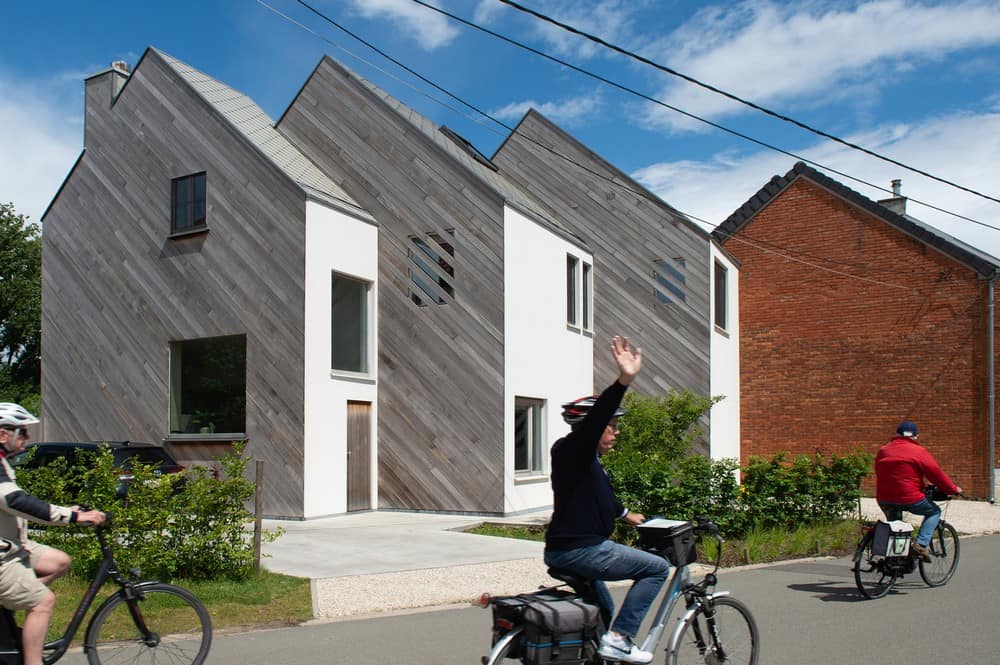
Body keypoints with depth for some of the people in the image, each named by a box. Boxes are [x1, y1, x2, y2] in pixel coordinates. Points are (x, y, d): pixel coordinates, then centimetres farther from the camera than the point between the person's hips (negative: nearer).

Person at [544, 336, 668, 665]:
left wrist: (624, 513, 48)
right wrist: (623, 381, -47)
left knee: (603, 611, 29)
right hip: (580, 550, -11)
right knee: (657, 568, -3)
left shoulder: (589, 459, 15)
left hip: (563, 551, 11)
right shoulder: (571, 450, -15)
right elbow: (593, 418, -35)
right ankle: (619, 638, -5)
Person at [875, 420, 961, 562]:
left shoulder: (883, 451, 13)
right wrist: (953, 489, 13)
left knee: (893, 523, 33)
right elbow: (936, 474, -1)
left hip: (884, 499, 5)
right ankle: (921, 544, 3)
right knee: (934, 512, 20)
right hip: (909, 499, -5)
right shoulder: (919, 452, -4)